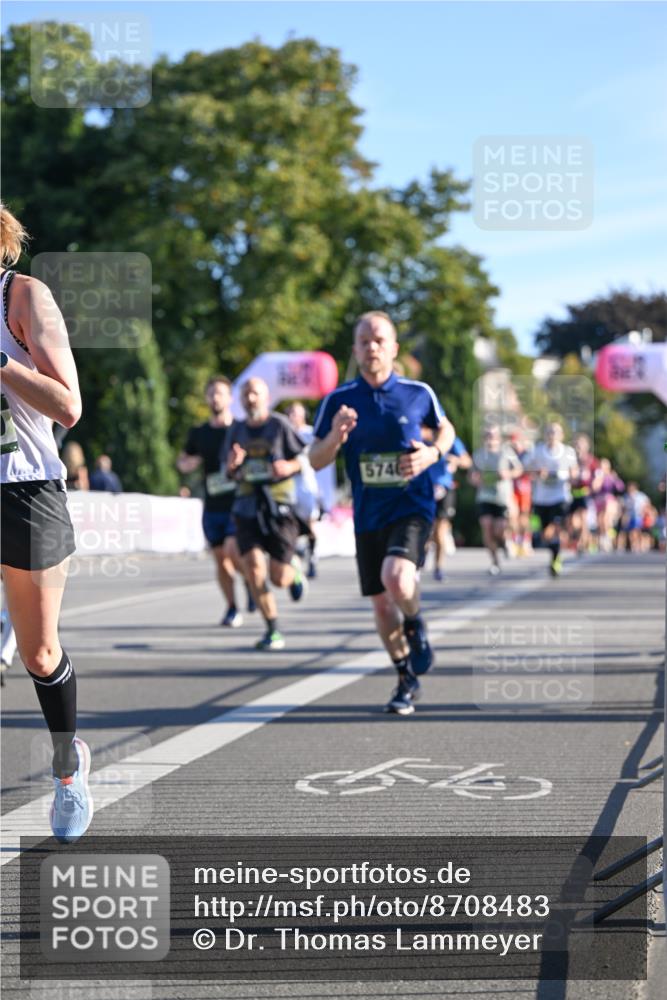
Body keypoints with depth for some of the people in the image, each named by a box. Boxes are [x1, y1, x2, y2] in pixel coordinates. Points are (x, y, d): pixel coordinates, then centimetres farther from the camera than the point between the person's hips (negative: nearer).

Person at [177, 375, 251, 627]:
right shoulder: (199, 433, 9)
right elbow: (182, 460, 21)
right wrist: (187, 463, -3)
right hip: (212, 506, 4)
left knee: (233, 551, -20)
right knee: (220, 559, 5)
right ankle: (232, 609, 17)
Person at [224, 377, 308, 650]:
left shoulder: (280, 425, -3)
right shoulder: (236, 430, 10)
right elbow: (230, 473, 17)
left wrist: (290, 466, -19)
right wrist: (232, 465, -6)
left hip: (279, 506, -3)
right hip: (247, 507, 3)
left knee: (279, 579, -3)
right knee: (253, 567, -14)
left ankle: (295, 568, 35)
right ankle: (273, 630, -2)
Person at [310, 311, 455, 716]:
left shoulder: (418, 393, -3)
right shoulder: (339, 401, -2)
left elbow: (445, 428, 16)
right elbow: (316, 460, 2)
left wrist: (433, 453, -6)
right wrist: (336, 437, -20)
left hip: (412, 506, -3)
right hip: (368, 514, 3)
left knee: (397, 579, -29)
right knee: (381, 604, 9)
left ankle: (416, 624, 6)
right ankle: (408, 681, 29)